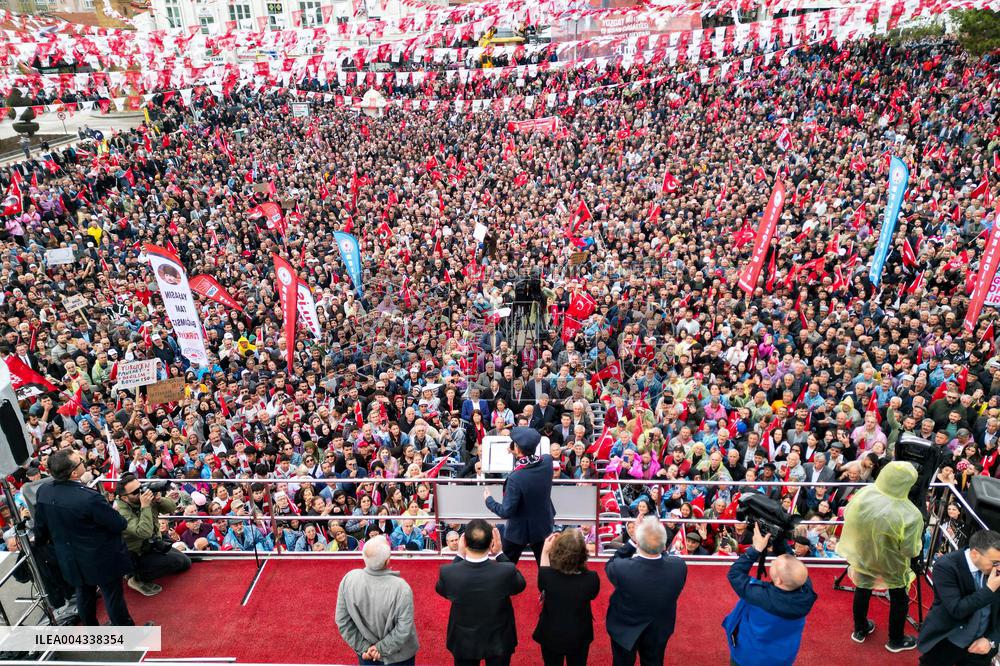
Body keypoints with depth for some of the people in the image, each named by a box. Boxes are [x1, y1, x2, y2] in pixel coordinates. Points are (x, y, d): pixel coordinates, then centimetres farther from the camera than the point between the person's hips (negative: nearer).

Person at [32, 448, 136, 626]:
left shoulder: (43, 492, -13)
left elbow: (41, 527, 5)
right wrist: (115, 513, -1)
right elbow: (119, 524, -23)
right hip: (102, 560, -6)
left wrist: (39, 542, 26)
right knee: (113, 596, 11)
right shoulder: (89, 498, -34)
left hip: (71, 560, 7)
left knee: (84, 595, 26)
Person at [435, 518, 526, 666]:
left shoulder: (447, 572, -30)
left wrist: (459, 556, -7)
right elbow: (520, 585, -7)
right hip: (498, 641, -1)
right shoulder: (507, 571, -32)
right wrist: (500, 554, -10)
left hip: (464, 642, 1)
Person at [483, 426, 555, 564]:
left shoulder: (515, 478, -33)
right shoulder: (547, 461, -17)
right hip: (543, 525, 5)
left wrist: (489, 500, -9)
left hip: (519, 530, -5)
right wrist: (518, 455, 10)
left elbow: (506, 512, -24)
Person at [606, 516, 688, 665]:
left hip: (625, 630, -2)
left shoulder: (622, 568, -40)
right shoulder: (679, 566, -33)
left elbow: (609, 566, -14)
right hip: (659, 631, 2)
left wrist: (632, 541, -19)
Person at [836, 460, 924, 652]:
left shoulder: (862, 495, -23)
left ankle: (860, 630, 46)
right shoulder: (909, 515, -34)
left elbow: (847, 518, -4)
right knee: (899, 599, 24)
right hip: (893, 565, -3)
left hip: (862, 556, 3)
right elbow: (911, 551, -23)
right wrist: (918, 540, -2)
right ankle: (896, 640, 43)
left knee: (862, 590, 26)